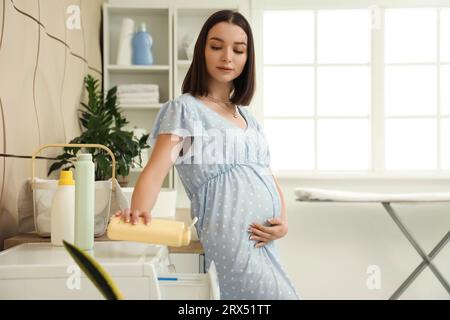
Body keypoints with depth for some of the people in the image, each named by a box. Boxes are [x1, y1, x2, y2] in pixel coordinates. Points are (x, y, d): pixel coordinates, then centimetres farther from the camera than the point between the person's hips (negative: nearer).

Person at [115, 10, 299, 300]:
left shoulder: (248, 118, 19)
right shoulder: (184, 109, -3)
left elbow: (268, 176, 16)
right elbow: (157, 169, -15)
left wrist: (283, 221, -2)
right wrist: (138, 212, -34)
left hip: (263, 241, 7)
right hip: (232, 241, -7)